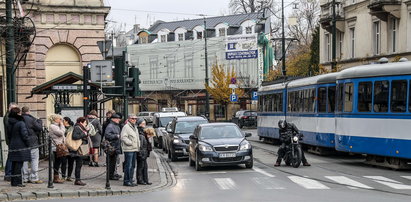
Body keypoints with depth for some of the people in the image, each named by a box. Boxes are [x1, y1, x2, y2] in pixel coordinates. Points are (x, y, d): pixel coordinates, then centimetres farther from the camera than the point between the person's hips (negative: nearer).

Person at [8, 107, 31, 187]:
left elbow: (9, 135, 15)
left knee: (14, 164, 13)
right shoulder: (21, 123, -14)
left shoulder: (10, 124, 9)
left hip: (12, 147, 7)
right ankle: (17, 182, -4)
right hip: (21, 147, -7)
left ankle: (13, 182, 18)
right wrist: (28, 144, -5)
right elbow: (25, 135, -17)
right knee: (19, 164, -4)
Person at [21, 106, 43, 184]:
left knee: (24, 160, 10)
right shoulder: (31, 119, -12)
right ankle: (34, 177, -1)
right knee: (34, 160, 2)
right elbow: (40, 128, -8)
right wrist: (39, 121, 8)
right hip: (32, 143, -5)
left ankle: (25, 177, 14)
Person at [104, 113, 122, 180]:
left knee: (114, 161, 16)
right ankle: (110, 175, -1)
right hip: (112, 147, -10)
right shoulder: (110, 126, -15)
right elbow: (107, 135, -26)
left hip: (116, 147, 10)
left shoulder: (117, 126, 18)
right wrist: (116, 136, -20)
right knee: (112, 161, -6)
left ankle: (113, 174, 25)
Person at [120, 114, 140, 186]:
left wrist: (138, 145, 16)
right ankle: (126, 181, -4)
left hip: (135, 149, 9)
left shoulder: (135, 127, 21)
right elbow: (123, 137, -18)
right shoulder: (126, 127, -8)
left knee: (132, 166, 12)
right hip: (128, 149, -9)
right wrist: (130, 143, -19)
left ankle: (130, 180, 19)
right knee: (128, 166, -8)